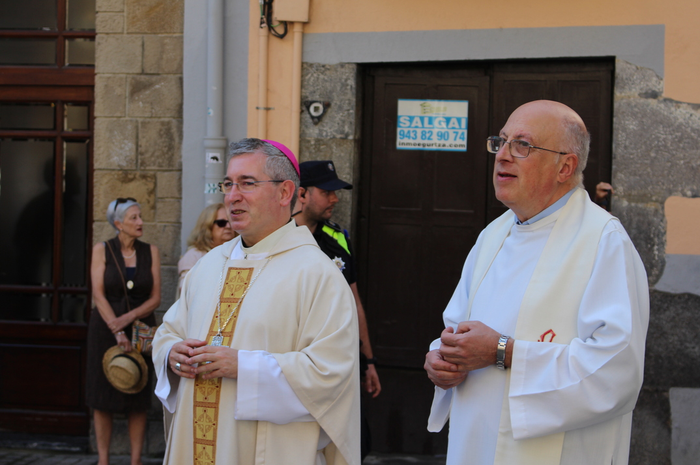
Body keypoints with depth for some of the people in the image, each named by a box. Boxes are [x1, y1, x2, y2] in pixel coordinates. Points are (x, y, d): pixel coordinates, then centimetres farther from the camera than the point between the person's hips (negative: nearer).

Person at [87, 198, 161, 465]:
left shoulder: (150, 252, 3)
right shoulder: (102, 250, -1)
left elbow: (155, 298, 0)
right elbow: (98, 295, -8)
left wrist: (128, 317, -16)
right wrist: (117, 331, -17)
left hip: (140, 328, 1)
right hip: (105, 329, -1)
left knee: (138, 398, 2)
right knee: (103, 396, 2)